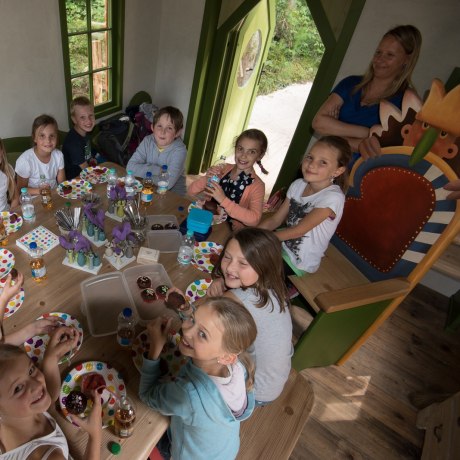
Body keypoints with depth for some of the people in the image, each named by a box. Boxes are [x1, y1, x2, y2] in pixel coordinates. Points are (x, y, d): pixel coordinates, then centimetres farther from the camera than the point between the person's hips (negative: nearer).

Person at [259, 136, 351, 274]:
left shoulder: (333, 197, -23)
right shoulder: (298, 185, -4)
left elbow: (297, 231, -23)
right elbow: (275, 220, 0)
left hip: (298, 263, -5)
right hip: (281, 245, 6)